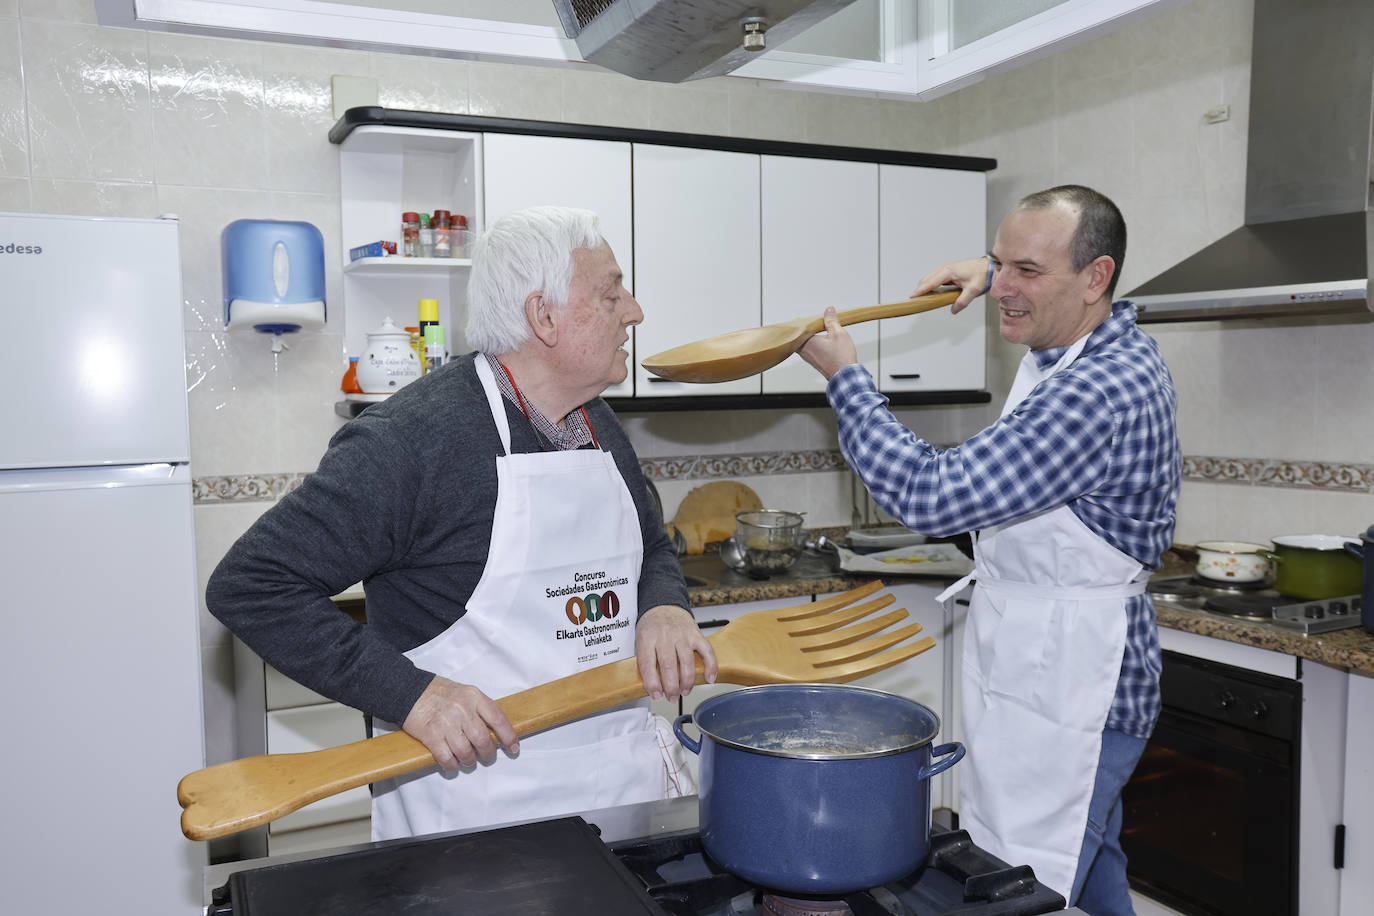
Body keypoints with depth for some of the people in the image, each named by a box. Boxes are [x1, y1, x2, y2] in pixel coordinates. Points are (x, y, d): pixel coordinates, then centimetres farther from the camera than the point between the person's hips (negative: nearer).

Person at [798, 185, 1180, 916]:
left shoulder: (1098, 393, -27)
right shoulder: (1107, 341, 6)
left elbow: (930, 494, -28)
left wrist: (844, 376, -17)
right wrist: (994, 271, 19)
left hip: (1061, 701, -11)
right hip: (1069, 677, 11)